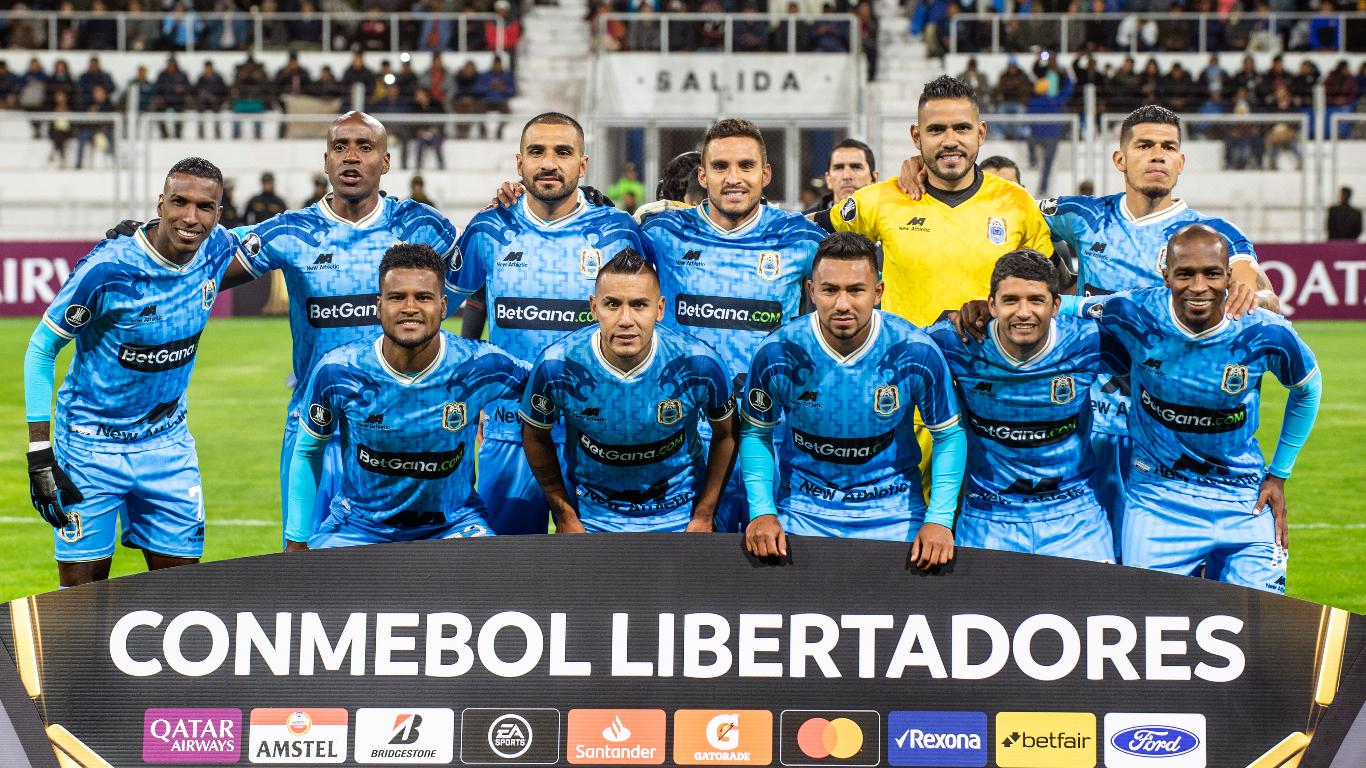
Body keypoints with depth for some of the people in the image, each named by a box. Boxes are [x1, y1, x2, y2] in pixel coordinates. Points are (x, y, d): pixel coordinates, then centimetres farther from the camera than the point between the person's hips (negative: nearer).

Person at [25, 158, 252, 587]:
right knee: (82, 588, -1)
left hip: (167, 444, 5)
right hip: (92, 447, -5)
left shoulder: (217, 250, -7)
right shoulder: (107, 269, -23)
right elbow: (41, 350, -12)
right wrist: (39, 452, -15)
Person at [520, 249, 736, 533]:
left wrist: (704, 517, -2)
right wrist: (565, 517, 0)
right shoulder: (556, 366, -23)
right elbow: (536, 436, -4)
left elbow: (725, 435, -4)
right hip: (592, 513, 0)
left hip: (679, 512, 0)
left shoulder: (700, 365, -22)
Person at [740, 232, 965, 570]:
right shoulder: (777, 353, -15)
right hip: (803, 511, 0)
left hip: (893, 512, 0)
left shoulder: (918, 353, -16)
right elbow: (756, 432, 0)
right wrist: (762, 511, -11)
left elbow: (949, 435, -4)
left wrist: (939, 519, -13)